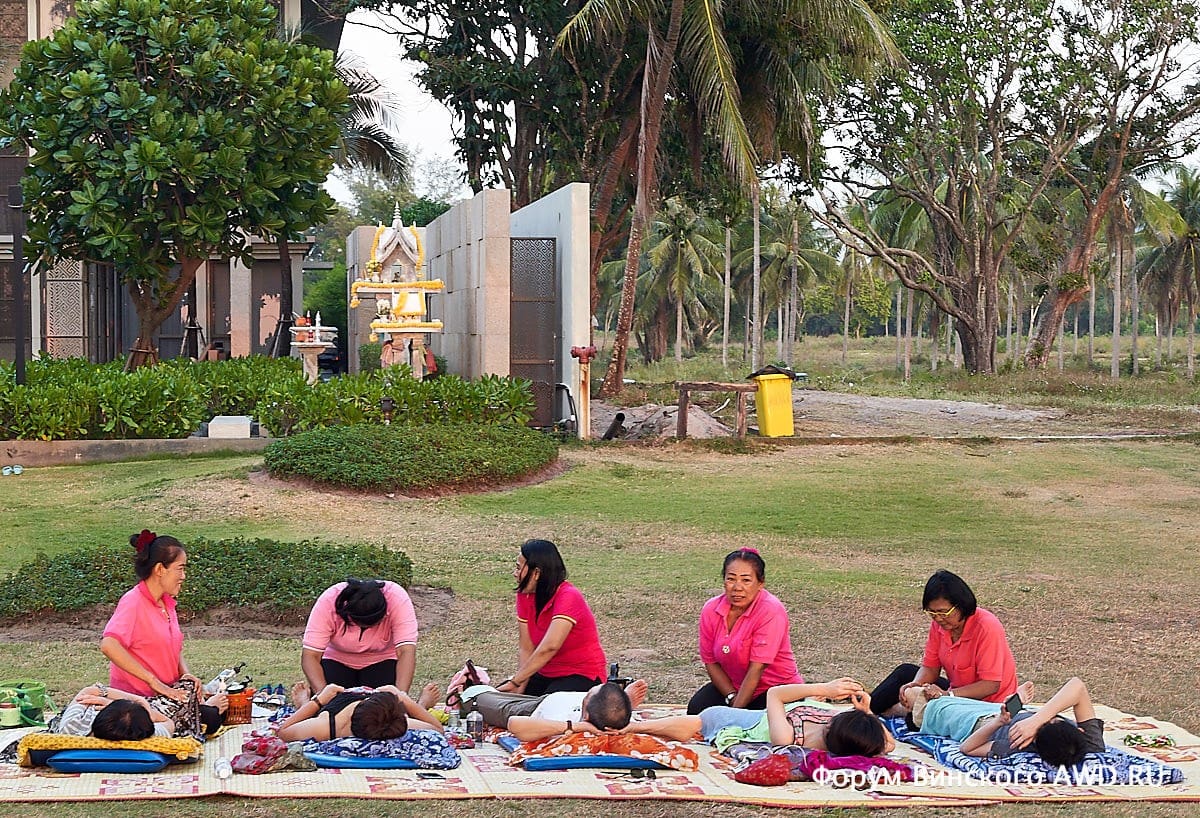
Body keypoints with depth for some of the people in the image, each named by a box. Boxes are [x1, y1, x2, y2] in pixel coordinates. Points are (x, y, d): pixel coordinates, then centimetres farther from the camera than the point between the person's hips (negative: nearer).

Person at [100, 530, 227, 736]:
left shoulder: (167, 603, 13)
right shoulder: (133, 601, -15)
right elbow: (109, 645, -30)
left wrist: (186, 674, -1)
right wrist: (155, 682, -28)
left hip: (166, 693, 7)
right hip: (136, 696, -7)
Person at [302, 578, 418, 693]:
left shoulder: (398, 599, -30)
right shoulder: (328, 601, -30)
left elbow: (407, 651, -36)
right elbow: (310, 656, -30)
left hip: (381, 662, 0)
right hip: (337, 661, 0)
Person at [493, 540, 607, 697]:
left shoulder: (568, 597, -23)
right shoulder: (525, 596, -1)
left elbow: (550, 647, -34)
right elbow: (526, 649, -5)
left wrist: (515, 682, -34)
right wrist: (521, 688, -19)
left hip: (582, 676, -6)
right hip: (547, 674, 6)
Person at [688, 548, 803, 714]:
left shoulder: (771, 611, -23)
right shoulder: (711, 609, -7)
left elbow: (757, 668, -25)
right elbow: (710, 661, 0)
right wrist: (732, 697, -15)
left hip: (776, 687, -4)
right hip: (733, 686, 4)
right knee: (697, 709, -21)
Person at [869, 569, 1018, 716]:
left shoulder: (986, 627, -25)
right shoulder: (939, 624, -4)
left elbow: (991, 685, -28)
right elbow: (930, 667, 1)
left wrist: (948, 694, -36)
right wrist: (915, 685, -22)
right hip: (958, 691, 8)